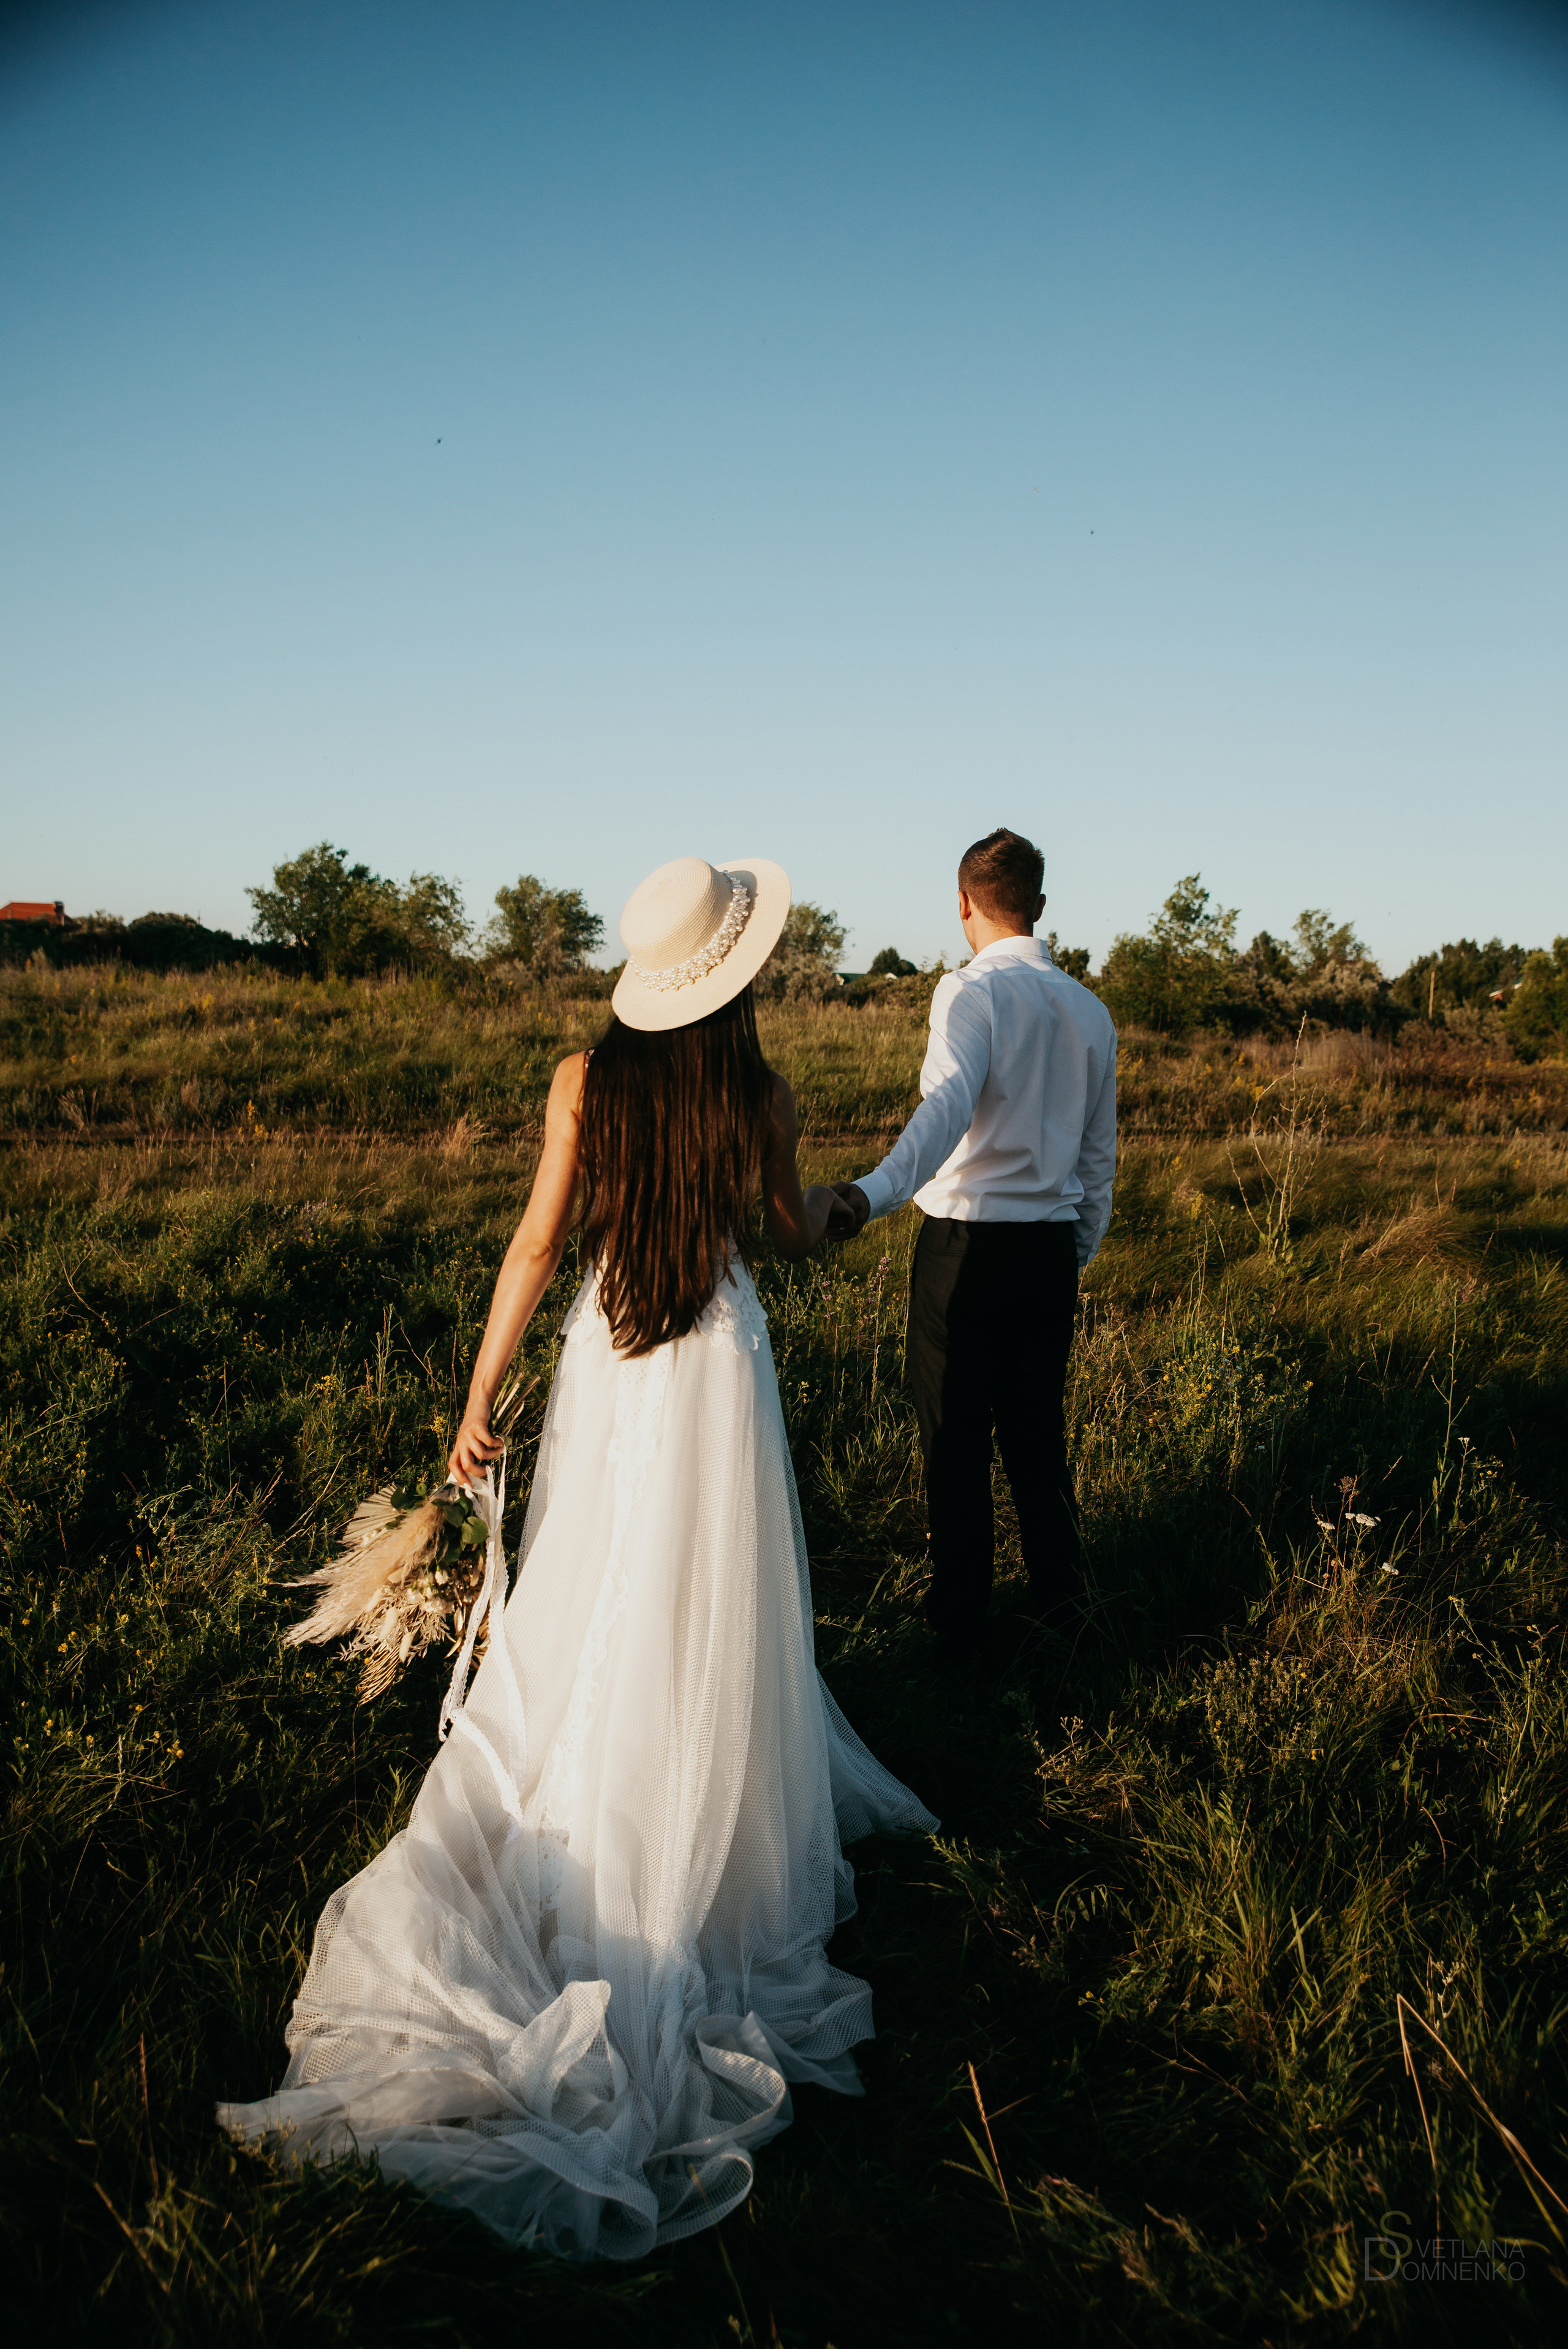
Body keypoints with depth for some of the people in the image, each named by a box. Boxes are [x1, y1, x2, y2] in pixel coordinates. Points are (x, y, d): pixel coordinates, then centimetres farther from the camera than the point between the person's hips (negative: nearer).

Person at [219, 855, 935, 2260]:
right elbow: (795, 1235, 5)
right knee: (698, 1623, 9)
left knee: (593, 1607, 18)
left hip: (606, 1355, 3)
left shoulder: (585, 1081, -7)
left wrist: (481, 1398, -2)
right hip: (715, 1359, -3)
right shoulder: (759, 1098, -11)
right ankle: (695, 1843, 21)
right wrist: (834, 1203, 29)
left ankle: (567, 1836, 32)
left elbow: (538, 1245, -8)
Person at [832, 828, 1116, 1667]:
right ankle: (1059, 1610, 24)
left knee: (958, 1446, 4)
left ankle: (959, 1628, 13)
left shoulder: (971, 991, -9)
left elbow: (948, 1104, -29)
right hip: (1052, 1248, 6)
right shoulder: (1089, 1010, 11)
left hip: (967, 1243, -6)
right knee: (1037, 1438, 16)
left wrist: (873, 1193, -42)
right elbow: (1100, 1154, 17)